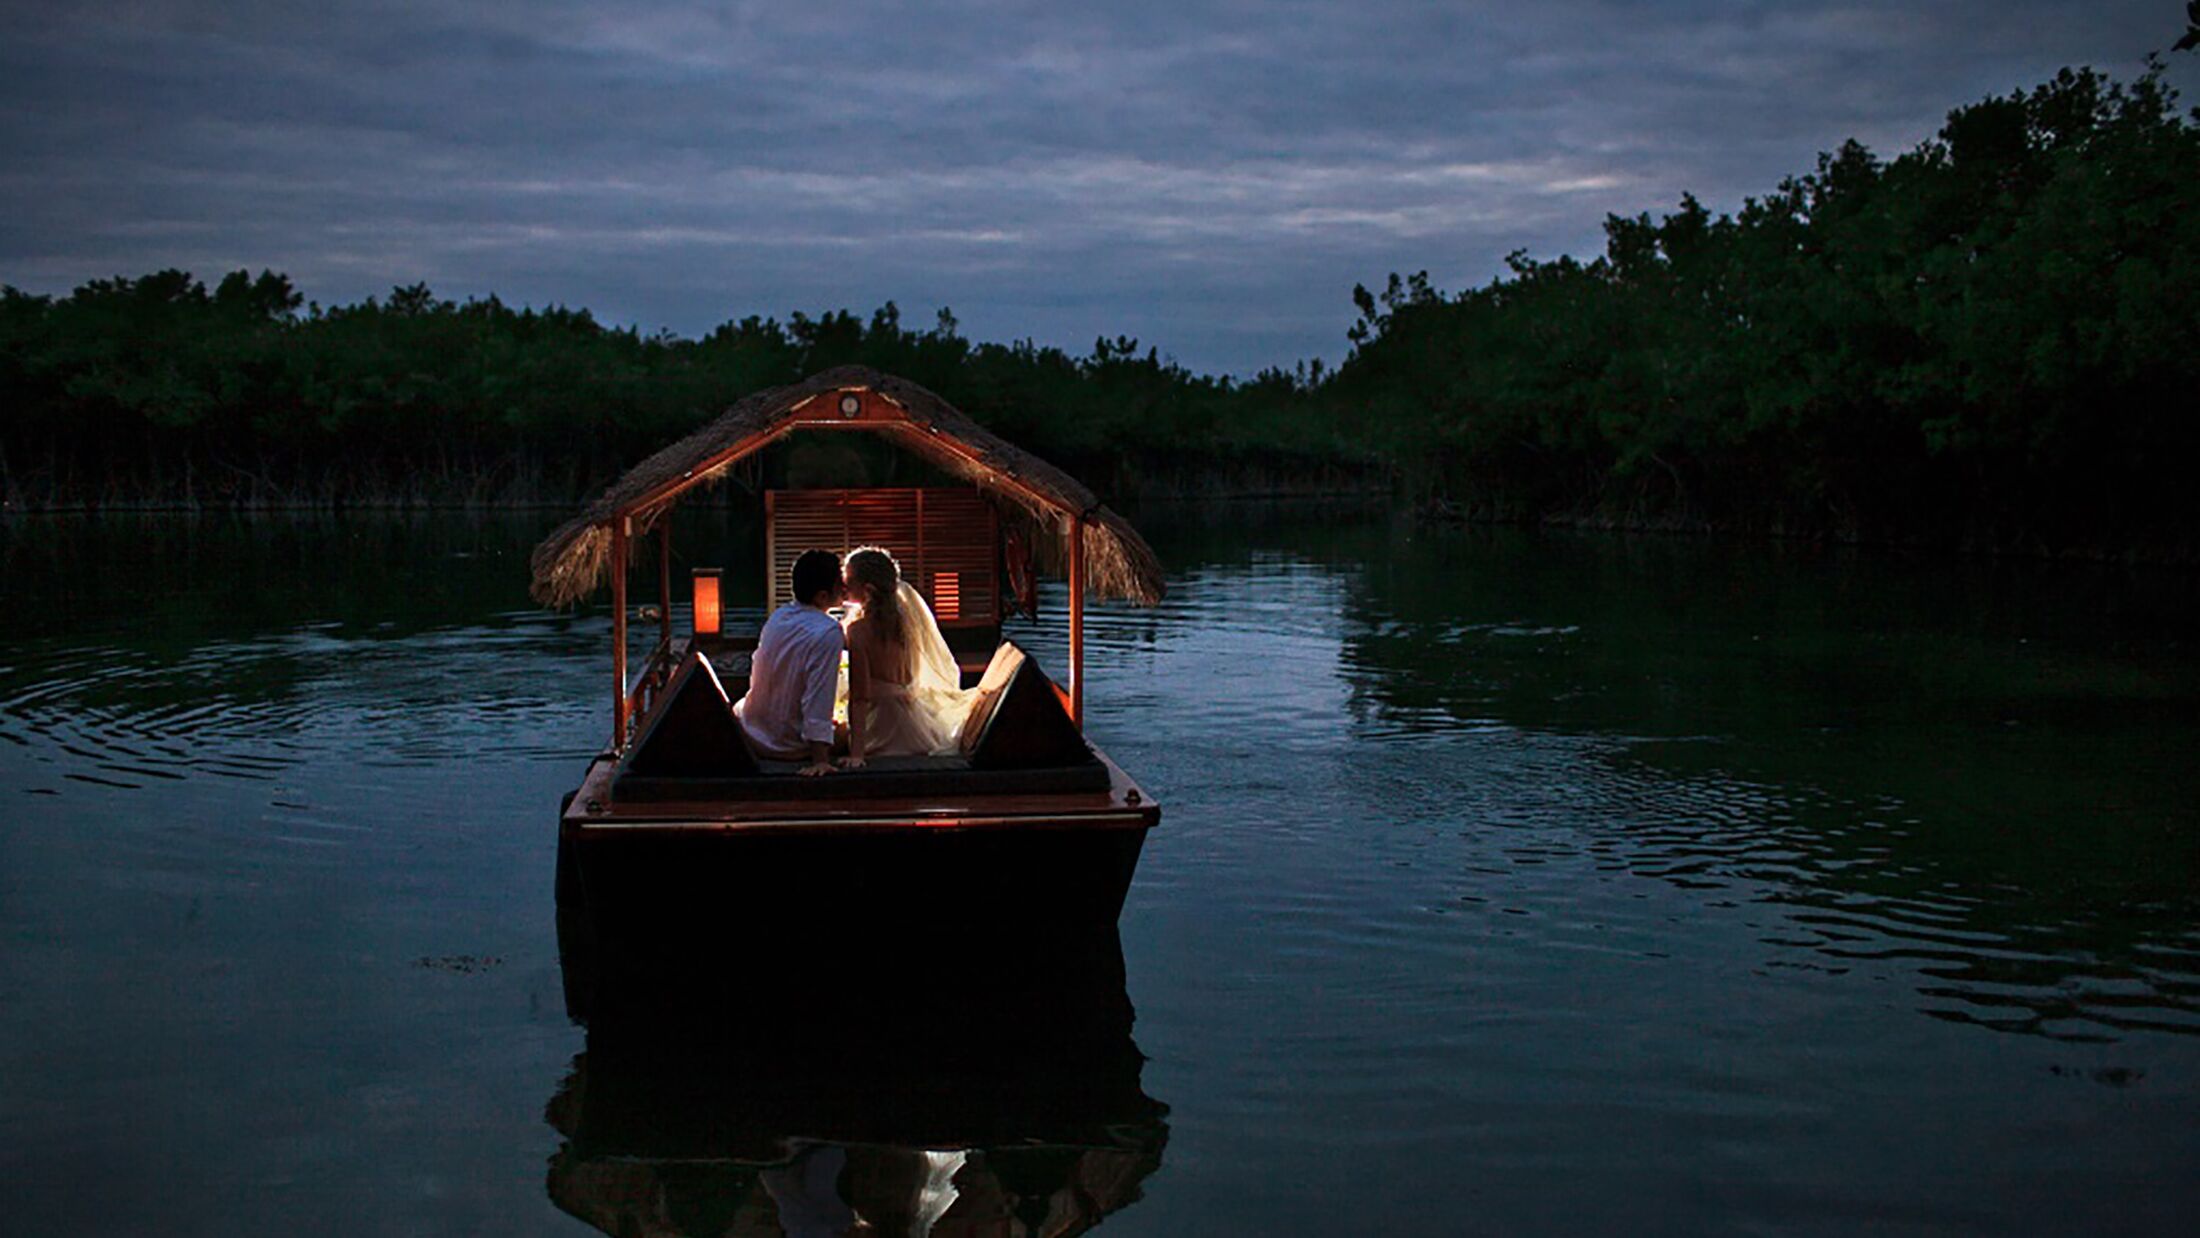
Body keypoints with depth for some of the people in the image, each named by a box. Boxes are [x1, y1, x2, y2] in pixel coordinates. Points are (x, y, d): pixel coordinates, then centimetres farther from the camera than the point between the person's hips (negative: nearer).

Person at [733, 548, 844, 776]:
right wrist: (819, 761, -26)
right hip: (788, 747, -7)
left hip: (750, 732, 7)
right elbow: (819, 699, -27)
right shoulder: (828, 633, -22)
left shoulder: (777, 617, -1)